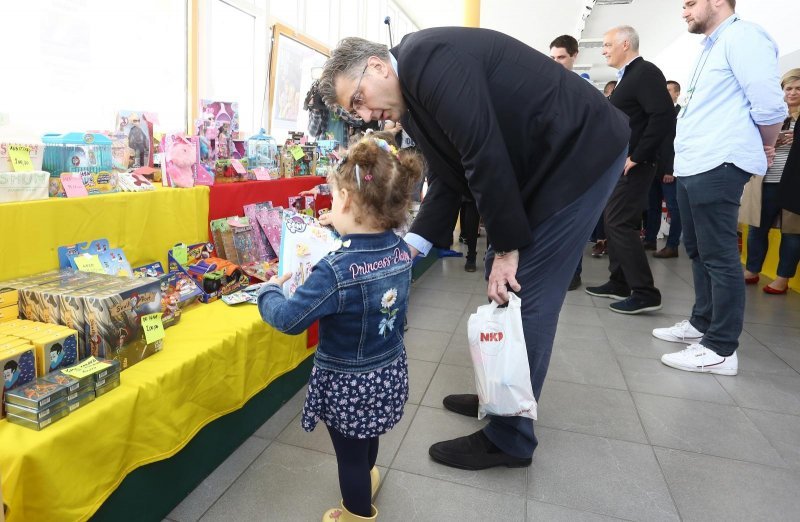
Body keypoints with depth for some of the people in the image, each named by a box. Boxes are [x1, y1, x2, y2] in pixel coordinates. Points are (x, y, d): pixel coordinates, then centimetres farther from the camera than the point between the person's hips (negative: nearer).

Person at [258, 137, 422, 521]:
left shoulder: (335, 272, -32)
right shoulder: (401, 250, -11)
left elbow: (288, 319, -22)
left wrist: (270, 290, -5)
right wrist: (344, 233, 14)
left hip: (348, 384, -7)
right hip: (390, 372, 7)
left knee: (350, 454, 20)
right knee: (367, 438, 35)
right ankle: (367, 479, 62)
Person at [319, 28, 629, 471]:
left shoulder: (429, 58, -20)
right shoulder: (413, 96, 9)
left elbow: (485, 155, -24)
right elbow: (446, 180, 9)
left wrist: (506, 246, -17)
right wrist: (412, 246, -2)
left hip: (582, 149, -10)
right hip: (540, 163, 10)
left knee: (523, 294, -9)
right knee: (501, 286, 12)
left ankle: (509, 438, 7)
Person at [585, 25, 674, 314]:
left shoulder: (645, 72, -11)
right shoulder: (628, 76, 18)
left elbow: (664, 116, -22)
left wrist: (636, 156, -21)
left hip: (632, 166, -10)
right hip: (618, 165, 10)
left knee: (620, 223, -12)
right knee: (613, 221, 12)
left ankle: (645, 293, -7)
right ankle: (619, 283, 21)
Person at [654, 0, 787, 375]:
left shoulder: (742, 36, -7)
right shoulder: (712, 47, 23)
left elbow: (769, 105, -13)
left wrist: (764, 149, 1)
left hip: (717, 167, -10)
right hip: (692, 168, 10)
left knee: (719, 257, -6)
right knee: (698, 252, 15)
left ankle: (721, 349, 1)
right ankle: (702, 323, 28)